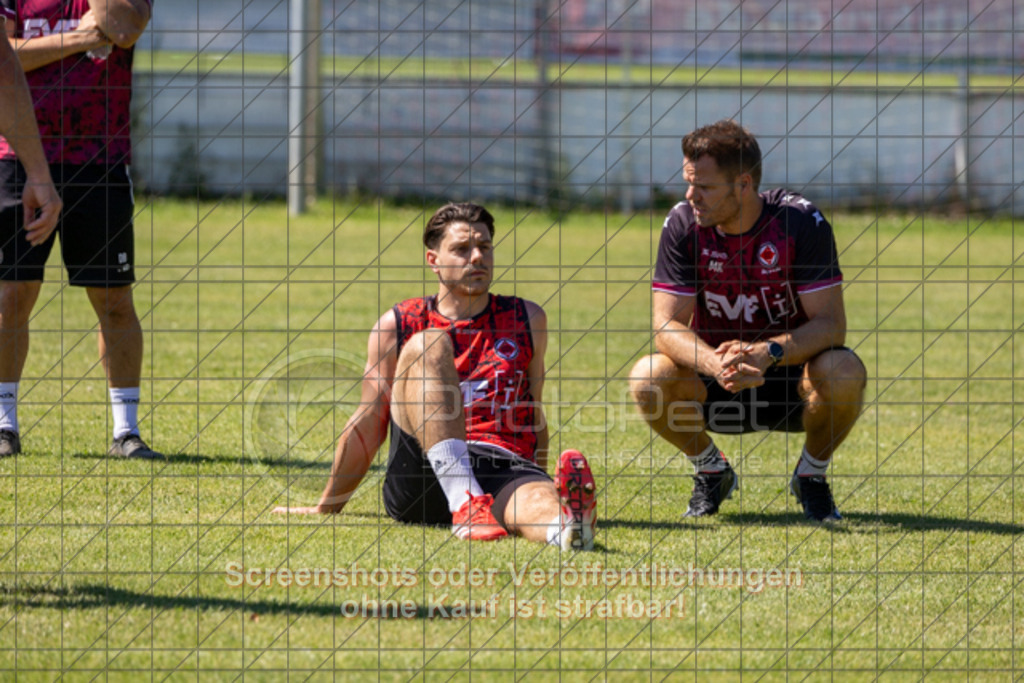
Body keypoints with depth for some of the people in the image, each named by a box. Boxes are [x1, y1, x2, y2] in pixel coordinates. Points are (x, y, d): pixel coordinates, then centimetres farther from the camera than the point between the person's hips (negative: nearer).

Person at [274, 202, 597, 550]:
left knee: (536, 500, -37)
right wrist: (327, 506, 21)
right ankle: (464, 505, -46)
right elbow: (368, 424, 18)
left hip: (507, 470, 1)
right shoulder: (398, 325, 13)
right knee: (426, 348, -25)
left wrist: (537, 493, 29)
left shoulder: (527, 320, 19)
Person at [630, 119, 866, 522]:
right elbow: (667, 326, -17)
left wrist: (768, 353, -40)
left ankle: (811, 474, -2)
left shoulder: (801, 221, -17)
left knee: (844, 373, -34)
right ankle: (710, 470, 3)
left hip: (791, 378, -2)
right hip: (718, 388, 2)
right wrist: (716, 364, -39)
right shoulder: (683, 224, -12)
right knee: (648, 378, -28)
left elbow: (830, 323, -21)